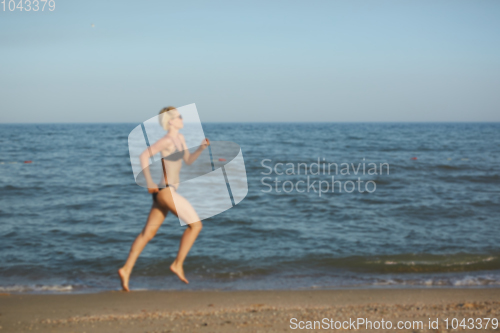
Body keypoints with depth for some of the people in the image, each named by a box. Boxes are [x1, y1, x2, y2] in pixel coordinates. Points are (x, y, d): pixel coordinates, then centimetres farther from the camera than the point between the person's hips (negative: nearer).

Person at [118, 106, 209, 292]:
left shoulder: (179, 137, 15)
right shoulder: (167, 140, -13)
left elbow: (188, 160, 24)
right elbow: (144, 156, -19)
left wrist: (202, 147, 7)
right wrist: (149, 182, -19)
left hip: (165, 192, 9)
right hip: (166, 191, -9)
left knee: (148, 233, 8)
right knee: (195, 224, -5)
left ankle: (126, 270, 8)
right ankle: (178, 264, 1)